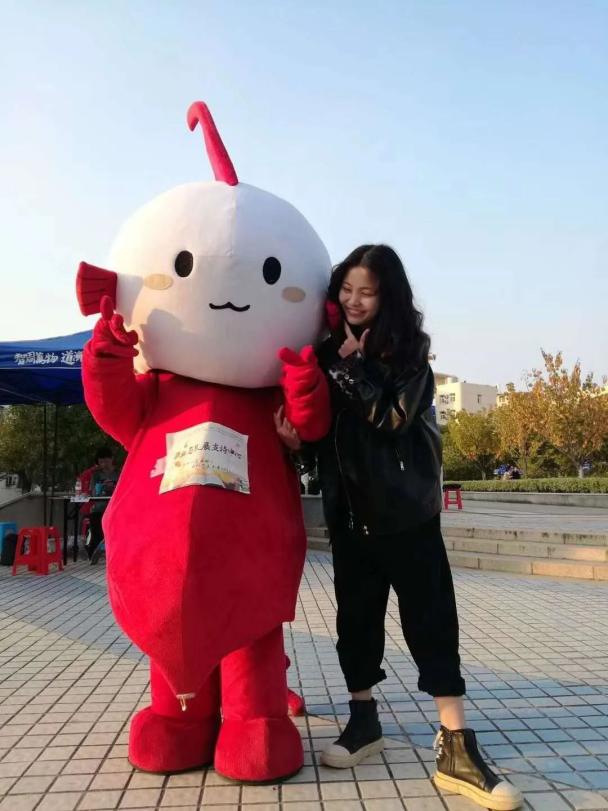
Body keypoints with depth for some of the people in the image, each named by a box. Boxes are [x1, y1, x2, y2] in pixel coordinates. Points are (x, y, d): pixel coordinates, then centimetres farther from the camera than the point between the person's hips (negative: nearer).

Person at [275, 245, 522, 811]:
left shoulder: (408, 352, -3)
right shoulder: (327, 352, 6)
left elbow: (393, 418, -17)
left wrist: (356, 366, -18)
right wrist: (295, 438, -10)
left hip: (406, 510, -3)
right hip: (348, 512, 3)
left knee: (431, 619, 0)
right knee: (356, 617, 11)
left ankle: (457, 748, 9)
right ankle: (363, 721, 29)